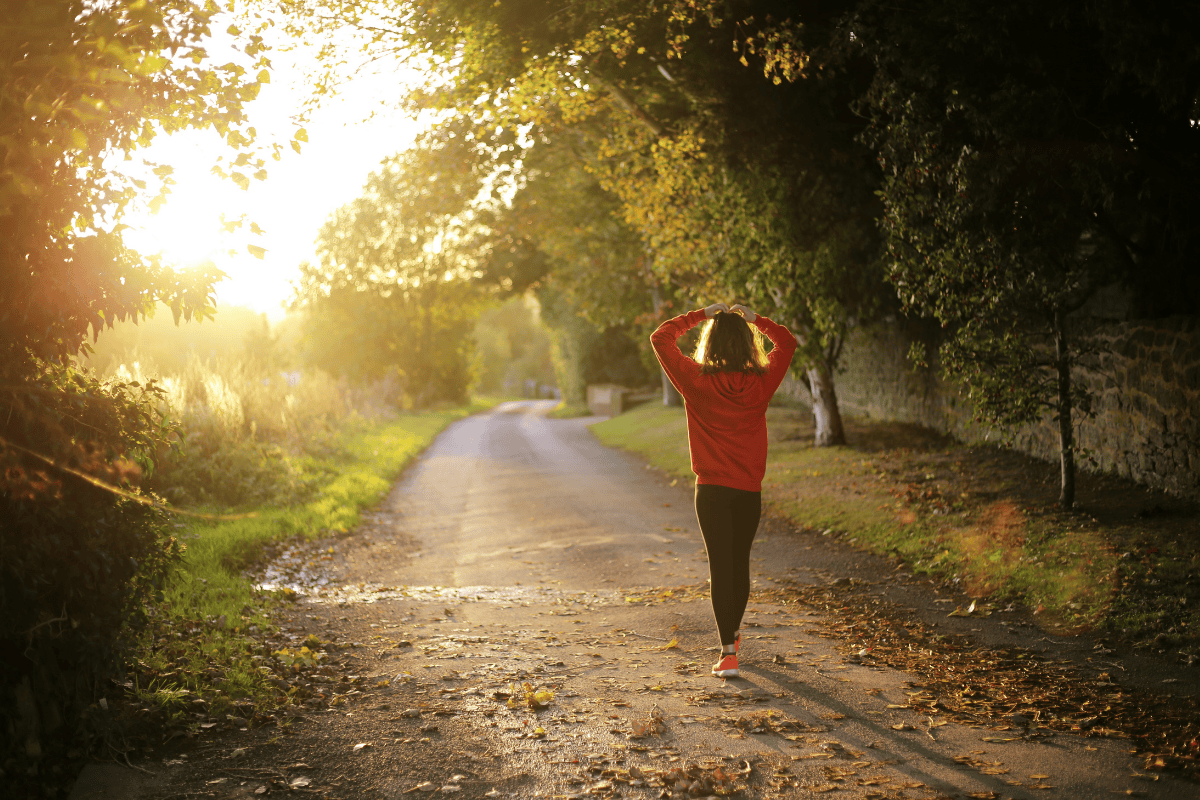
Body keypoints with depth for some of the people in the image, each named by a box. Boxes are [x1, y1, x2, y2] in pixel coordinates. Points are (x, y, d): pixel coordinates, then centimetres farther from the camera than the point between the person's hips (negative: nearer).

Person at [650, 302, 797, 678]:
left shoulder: (697, 381, -10)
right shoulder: (761, 383, -4)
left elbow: (660, 338, 1)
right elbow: (787, 342, 14)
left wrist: (700, 315, 4)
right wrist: (754, 318, 13)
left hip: (712, 489, -2)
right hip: (750, 490, 2)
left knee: (720, 566, -1)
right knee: (740, 562, 17)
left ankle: (728, 652, -7)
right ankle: (732, 633, 36)